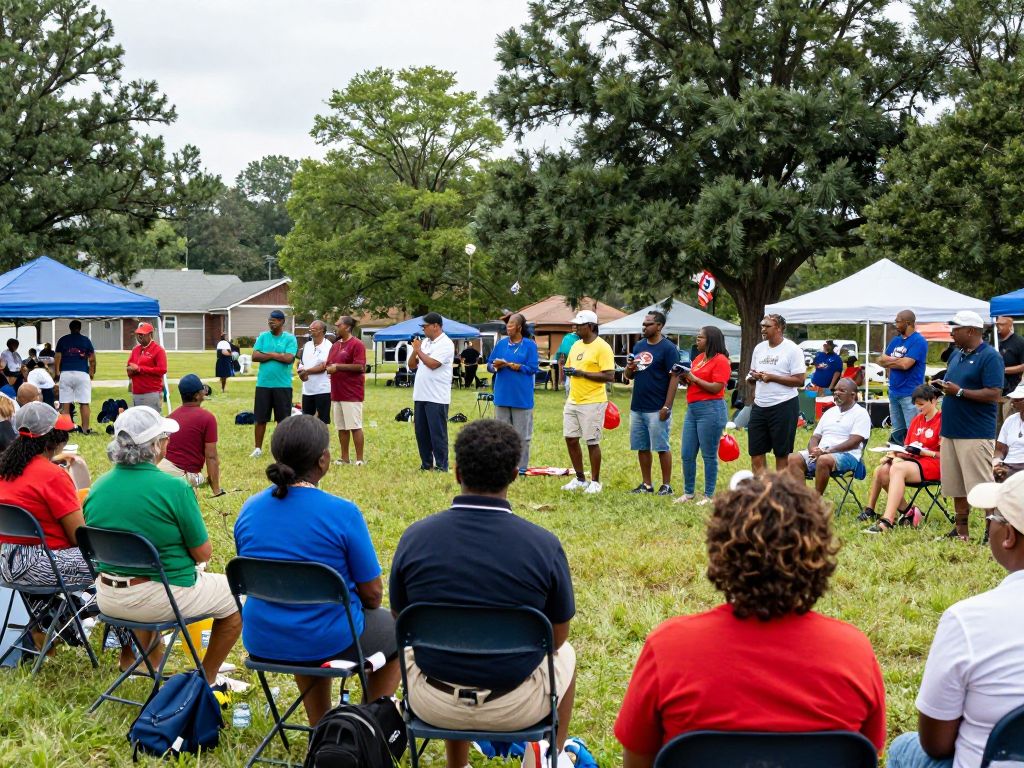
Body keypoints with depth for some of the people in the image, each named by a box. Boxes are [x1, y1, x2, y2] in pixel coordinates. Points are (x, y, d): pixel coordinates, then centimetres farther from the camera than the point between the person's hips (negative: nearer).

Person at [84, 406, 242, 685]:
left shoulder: (97, 488, -2)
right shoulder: (174, 488, -20)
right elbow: (203, 553, -13)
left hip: (108, 599, 7)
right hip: (164, 598, -7)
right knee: (237, 598, 16)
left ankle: (131, 657, 46)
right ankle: (207, 680, 22)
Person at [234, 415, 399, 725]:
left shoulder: (249, 509, -4)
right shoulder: (342, 513, -20)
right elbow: (372, 593, -12)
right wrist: (361, 606, 11)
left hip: (261, 643, 5)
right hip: (330, 644, -5)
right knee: (395, 630, 26)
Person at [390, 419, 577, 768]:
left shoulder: (414, 538, -14)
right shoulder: (544, 545, -18)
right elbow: (557, 637, -3)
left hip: (433, 706, 1)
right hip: (515, 707, -1)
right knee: (565, 654, 32)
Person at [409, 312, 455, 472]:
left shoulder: (445, 344, -8)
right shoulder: (424, 342, 16)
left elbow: (432, 364, -20)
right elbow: (412, 366, 15)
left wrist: (418, 350, -7)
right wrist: (414, 351, -3)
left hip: (437, 397, -8)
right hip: (420, 396, 8)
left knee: (437, 433, -4)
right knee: (421, 432, 11)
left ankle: (441, 466, 1)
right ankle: (426, 464, 19)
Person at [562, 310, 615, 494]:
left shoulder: (602, 347, -12)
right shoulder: (576, 346, 13)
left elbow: (610, 376, -19)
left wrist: (582, 373, -21)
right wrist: (568, 372, 5)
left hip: (592, 402, -8)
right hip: (573, 401, 8)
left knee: (592, 442, -1)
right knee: (570, 439, 8)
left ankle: (595, 482, 11)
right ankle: (580, 479, 22)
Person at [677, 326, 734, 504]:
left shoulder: (721, 360, -8)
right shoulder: (698, 358, 16)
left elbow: (716, 388, -15)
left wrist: (693, 378, -13)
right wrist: (684, 377, 3)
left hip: (711, 409, -8)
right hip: (692, 409, 8)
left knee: (709, 455, -1)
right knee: (687, 455, 9)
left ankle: (709, 496, 6)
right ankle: (688, 492, 20)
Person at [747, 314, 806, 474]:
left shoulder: (792, 349, -8)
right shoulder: (759, 348, 12)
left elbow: (799, 380, -13)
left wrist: (772, 377, -18)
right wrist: (753, 376, -4)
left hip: (784, 405, -6)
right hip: (759, 406, 6)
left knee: (782, 454, 3)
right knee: (756, 453, 5)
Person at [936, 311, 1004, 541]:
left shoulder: (989, 357, -11)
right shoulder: (956, 355, 15)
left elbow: (994, 394, -18)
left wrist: (959, 392, -20)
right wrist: (942, 386, 7)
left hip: (976, 434, -9)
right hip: (951, 431, 9)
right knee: (956, 485, 13)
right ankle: (960, 529, 22)